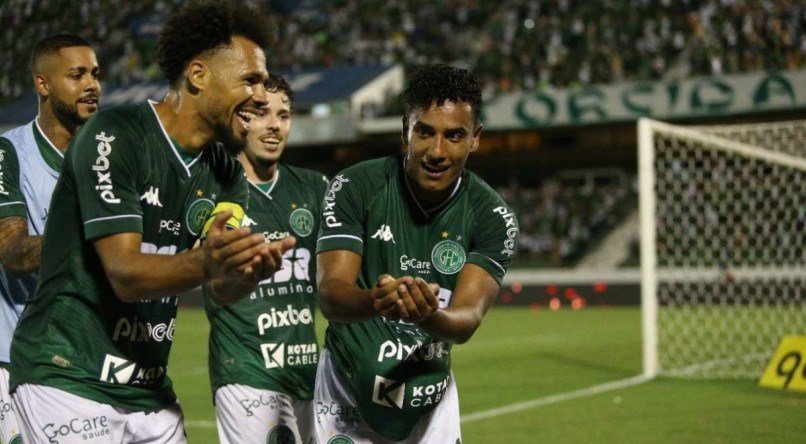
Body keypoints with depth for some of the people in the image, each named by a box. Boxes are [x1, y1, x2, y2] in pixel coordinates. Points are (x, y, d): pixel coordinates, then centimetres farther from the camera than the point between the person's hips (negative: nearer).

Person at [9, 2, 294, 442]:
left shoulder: (226, 175, 8)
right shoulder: (115, 136, -14)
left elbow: (221, 291, -4)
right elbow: (125, 275, -21)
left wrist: (247, 271, -27)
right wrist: (203, 264, -39)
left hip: (149, 388, 7)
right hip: (69, 379, -7)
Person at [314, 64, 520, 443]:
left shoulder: (492, 216, -11)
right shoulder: (356, 187, -15)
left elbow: (467, 319, -20)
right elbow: (329, 295, -22)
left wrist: (429, 316, -44)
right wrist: (373, 301, -45)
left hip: (430, 401, 1)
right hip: (348, 395, -1)